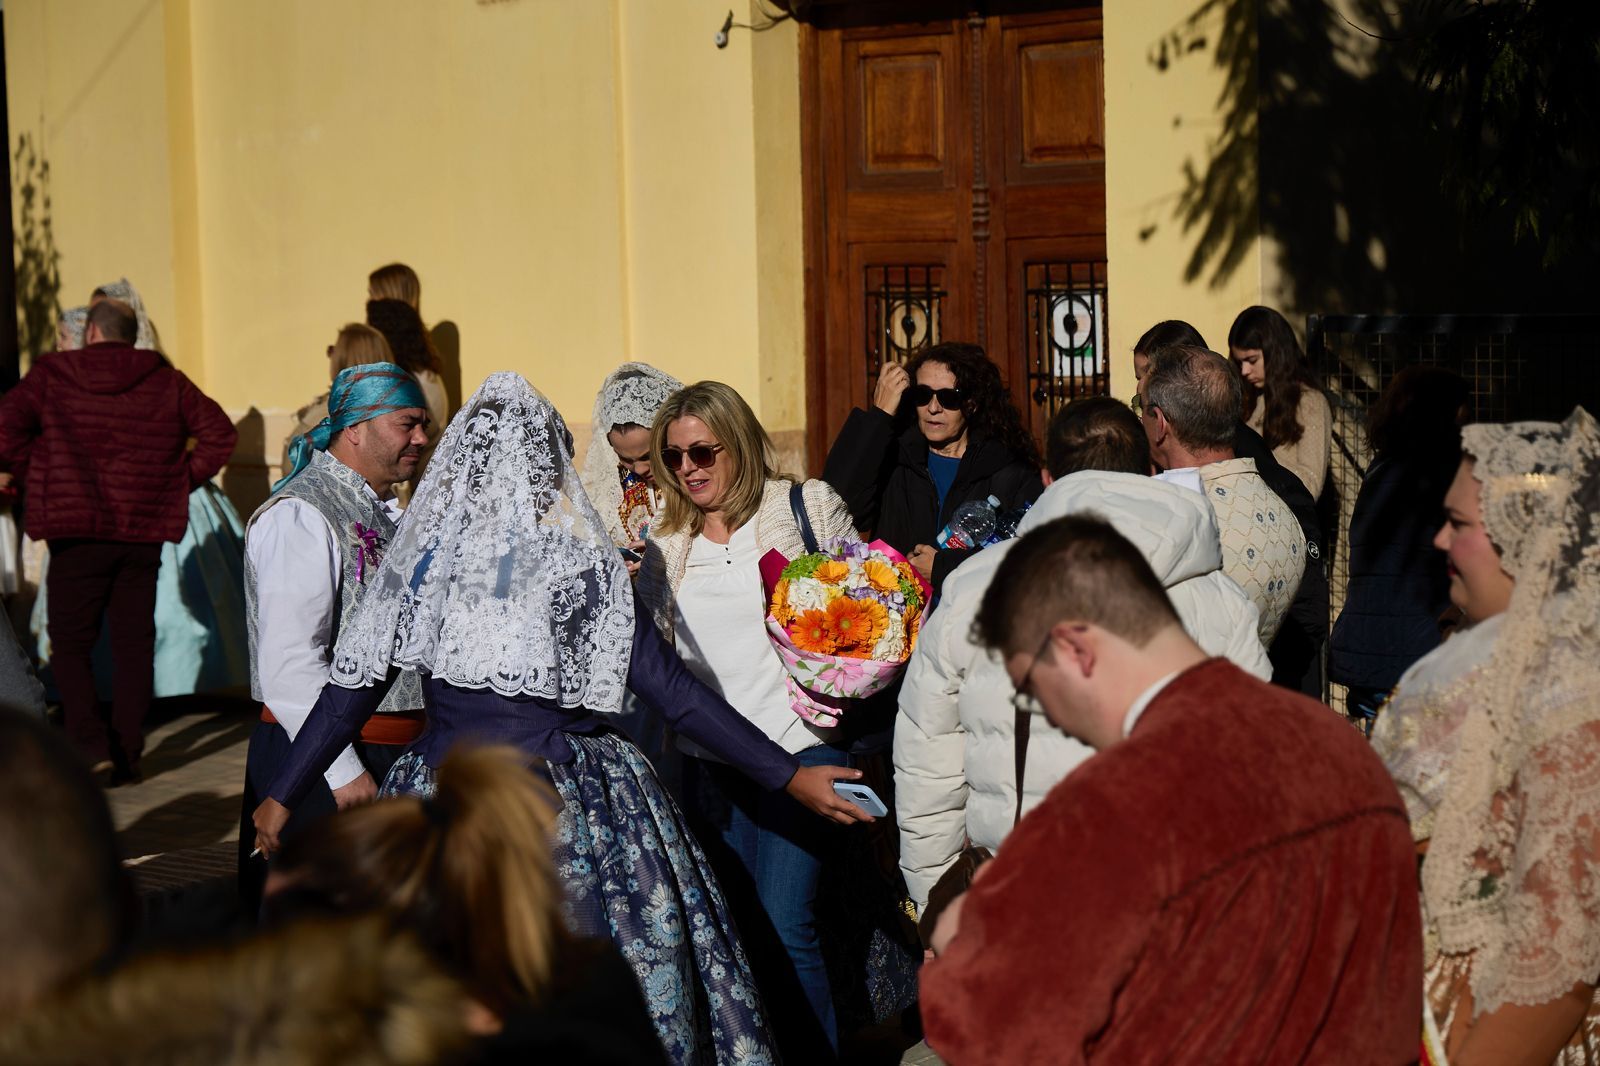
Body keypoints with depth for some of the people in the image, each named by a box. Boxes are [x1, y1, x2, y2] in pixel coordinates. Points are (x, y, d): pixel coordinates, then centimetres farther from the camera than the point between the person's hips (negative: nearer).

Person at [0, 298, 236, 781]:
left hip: (76, 530, -3)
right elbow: (219, 433, 2)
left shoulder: (51, 375, -1)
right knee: (134, 645, 9)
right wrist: (183, 479, 8)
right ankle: (128, 756, 9)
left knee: (71, 644, 6)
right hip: (144, 533, 3)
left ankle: (91, 746, -9)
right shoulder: (166, 382, 6)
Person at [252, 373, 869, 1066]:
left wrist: (283, 796, 14)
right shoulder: (585, 563, -7)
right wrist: (790, 776, -2)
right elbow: (675, 695, -8)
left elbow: (352, 688, 3)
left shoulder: (421, 558, 0)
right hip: (568, 818, -2)